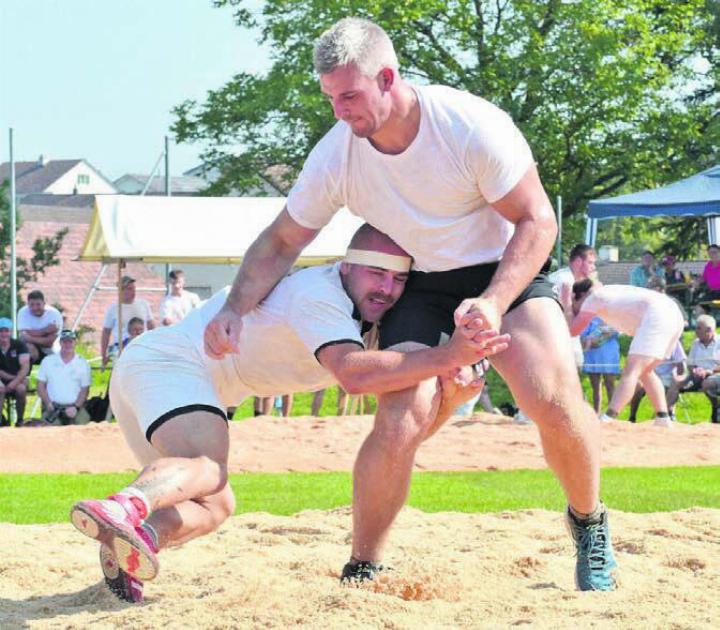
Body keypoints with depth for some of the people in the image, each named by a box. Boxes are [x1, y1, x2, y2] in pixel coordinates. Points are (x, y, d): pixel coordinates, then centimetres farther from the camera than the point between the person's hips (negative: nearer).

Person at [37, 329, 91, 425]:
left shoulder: (83, 364, 10)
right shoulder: (48, 361, 12)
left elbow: (85, 389, 7)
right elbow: (41, 385, 11)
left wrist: (75, 407, -9)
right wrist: (49, 404, -4)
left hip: (75, 406, 0)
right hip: (53, 407, 0)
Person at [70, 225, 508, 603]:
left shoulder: (369, 318, 12)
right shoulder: (321, 292, -16)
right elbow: (352, 373, -35)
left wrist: (452, 392, -12)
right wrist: (444, 358, -39)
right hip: (166, 364, -11)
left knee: (215, 505, 16)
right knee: (209, 469, -34)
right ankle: (124, 508, -62)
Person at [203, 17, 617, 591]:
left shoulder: (472, 125, -24)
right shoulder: (336, 156, -14)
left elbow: (537, 220, -17)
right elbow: (282, 242, 1)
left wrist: (494, 303, -31)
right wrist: (236, 308, -16)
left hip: (504, 269, -2)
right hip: (418, 285, 2)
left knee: (555, 398, -24)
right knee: (402, 420, -22)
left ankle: (588, 524, 6)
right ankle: (362, 570, -4)